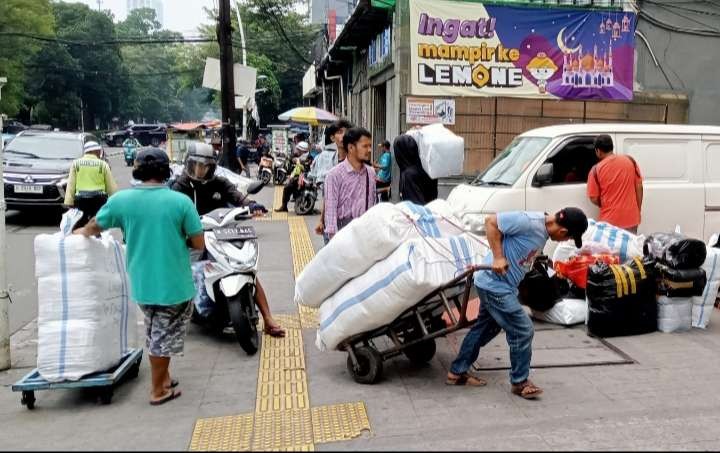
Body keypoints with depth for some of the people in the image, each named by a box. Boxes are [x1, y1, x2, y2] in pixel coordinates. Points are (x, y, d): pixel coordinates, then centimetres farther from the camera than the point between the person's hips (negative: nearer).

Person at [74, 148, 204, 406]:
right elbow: (199, 244, -10)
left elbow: (93, 228, 13)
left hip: (142, 284, 3)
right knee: (165, 337, 12)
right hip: (175, 284, -3)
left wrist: (81, 232, 36)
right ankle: (159, 391, 25)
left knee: (156, 334, 24)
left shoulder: (121, 200, -4)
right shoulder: (181, 201, -14)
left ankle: (163, 378, 40)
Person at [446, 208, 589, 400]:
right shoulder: (530, 222, -24)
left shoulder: (544, 229, 4)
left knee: (485, 328, 19)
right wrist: (498, 257, -22)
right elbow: (491, 221, -21)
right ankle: (519, 382, 15)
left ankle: (457, 372, 32)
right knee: (523, 330, -2)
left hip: (503, 285, 10)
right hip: (495, 285, -10)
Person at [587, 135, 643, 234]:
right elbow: (639, 187, 3)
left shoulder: (596, 169, -9)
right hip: (631, 218, 3)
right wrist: (638, 211, 11)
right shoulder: (630, 161, 0)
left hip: (610, 221, -3)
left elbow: (594, 199, -6)